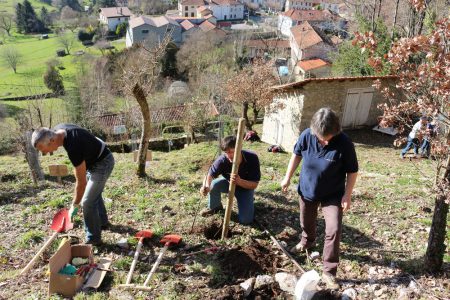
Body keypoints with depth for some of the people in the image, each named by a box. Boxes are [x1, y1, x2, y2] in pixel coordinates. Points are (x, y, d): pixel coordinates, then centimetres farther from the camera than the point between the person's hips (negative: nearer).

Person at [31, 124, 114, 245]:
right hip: (95, 160, 10)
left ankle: (93, 239, 8)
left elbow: (81, 182, -28)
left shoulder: (73, 147, -38)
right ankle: (103, 221, 46)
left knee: (88, 202, -6)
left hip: (102, 163, -10)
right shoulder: (57, 130, -13)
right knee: (94, 193, 25)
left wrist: (74, 206, -17)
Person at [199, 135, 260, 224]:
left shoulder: (252, 158, -32)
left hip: (246, 187, -1)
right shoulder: (222, 160, -29)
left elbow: (254, 185, -29)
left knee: (245, 220, -15)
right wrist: (206, 186, -50)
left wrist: (239, 181, -48)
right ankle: (214, 207, 0)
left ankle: (248, 199, 18)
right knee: (214, 184, -31)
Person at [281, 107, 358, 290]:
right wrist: (287, 177, 2)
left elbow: (352, 171, -14)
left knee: (334, 230, -9)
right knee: (306, 222, 23)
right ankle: (306, 241, 57)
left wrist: (347, 195, -15)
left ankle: (329, 272, 6)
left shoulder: (344, 143, -27)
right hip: (307, 190, 3)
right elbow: (297, 155, -1)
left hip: (333, 195, -3)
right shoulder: (306, 136, -20)